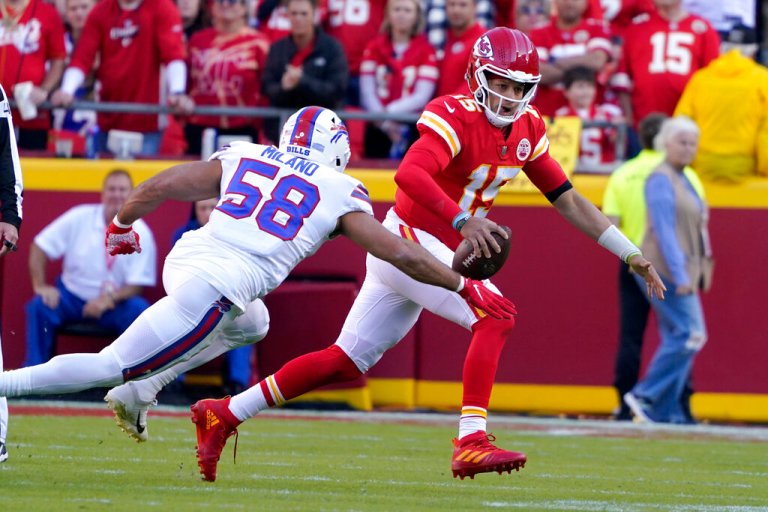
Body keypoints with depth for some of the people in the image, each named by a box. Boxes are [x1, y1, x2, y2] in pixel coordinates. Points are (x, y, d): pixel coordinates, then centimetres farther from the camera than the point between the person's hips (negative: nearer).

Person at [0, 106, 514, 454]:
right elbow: (399, 253, 5)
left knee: (251, 323, 33)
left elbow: (157, 188, 15)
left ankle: (138, 392, 21)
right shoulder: (340, 193, 8)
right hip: (214, 290, -6)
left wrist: (122, 225, 32)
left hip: (183, 259, 6)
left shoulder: (242, 159, 19)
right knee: (110, 366, 0)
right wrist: (465, 286, 15)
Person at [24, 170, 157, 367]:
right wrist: (40, 286, -16)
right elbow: (40, 247, -5)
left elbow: (137, 285, -10)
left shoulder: (141, 233, -9)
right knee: (39, 306, -26)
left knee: (140, 310, -29)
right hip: (72, 296, 1)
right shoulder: (79, 217, -8)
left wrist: (109, 298, -27)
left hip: (115, 302, -1)